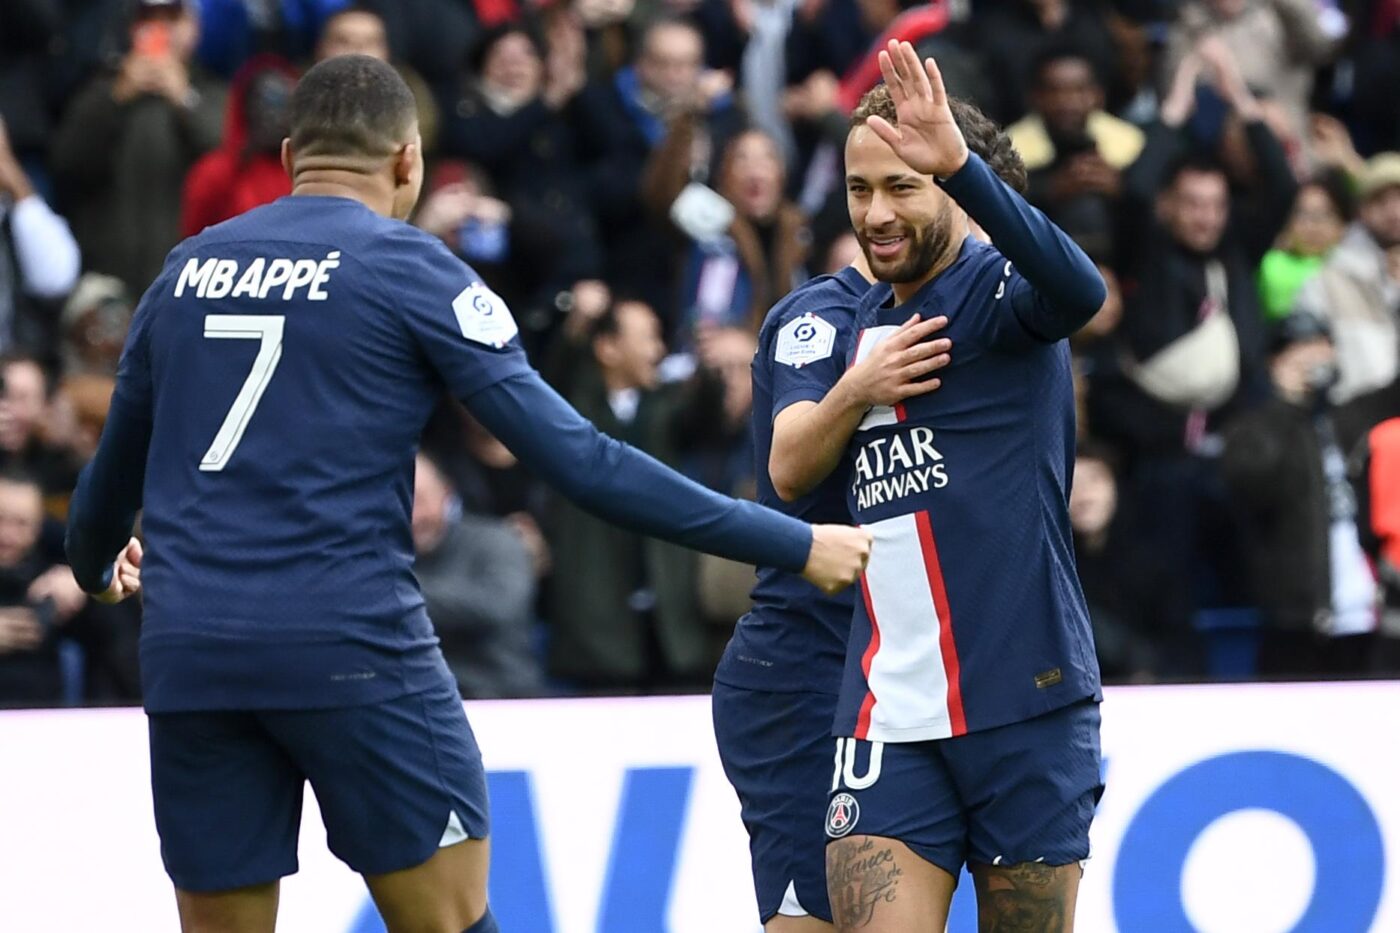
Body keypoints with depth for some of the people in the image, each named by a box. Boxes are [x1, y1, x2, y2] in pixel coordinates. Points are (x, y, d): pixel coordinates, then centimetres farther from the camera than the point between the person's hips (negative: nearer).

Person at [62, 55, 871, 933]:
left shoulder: (187, 269, 13)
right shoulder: (410, 268, -1)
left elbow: (115, 466, 27)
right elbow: (575, 457, -7)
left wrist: (98, 563, 51)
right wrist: (791, 544, -3)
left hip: (187, 659, 5)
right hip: (349, 646, -5)